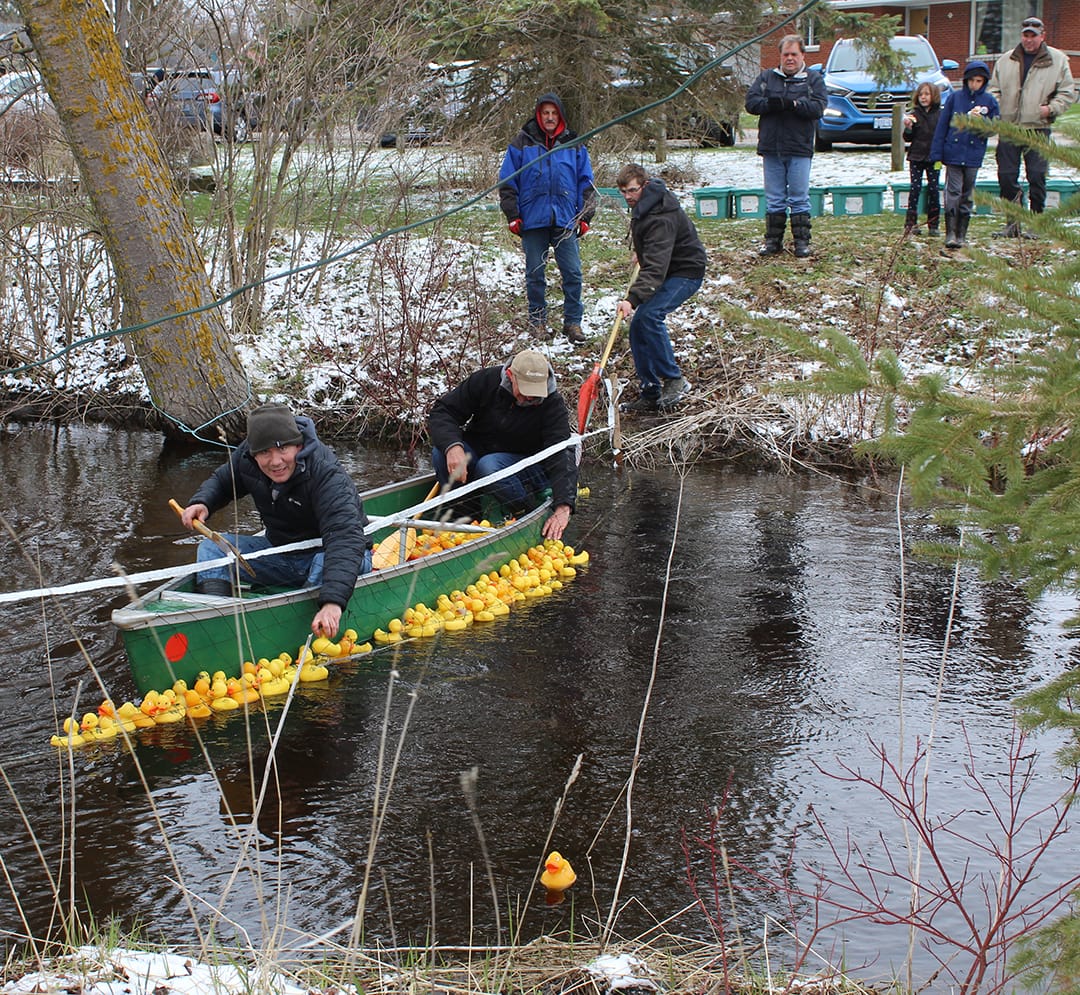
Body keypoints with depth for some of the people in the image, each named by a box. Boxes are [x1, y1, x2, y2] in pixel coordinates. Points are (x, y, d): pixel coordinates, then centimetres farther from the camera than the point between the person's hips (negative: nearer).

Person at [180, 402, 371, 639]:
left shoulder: (327, 475, -31)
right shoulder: (246, 457, -10)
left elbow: (345, 537, -45)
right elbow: (222, 481, 14)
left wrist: (333, 602, -60)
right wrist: (202, 502, -12)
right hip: (281, 553, 6)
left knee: (329, 562, -40)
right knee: (212, 547, -7)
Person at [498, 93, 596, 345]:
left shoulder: (574, 145, 8)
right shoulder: (522, 144, 3)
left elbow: (586, 183, 13)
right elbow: (507, 182, 4)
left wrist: (585, 216, 6)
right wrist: (513, 216, -2)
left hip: (565, 220, 1)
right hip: (533, 220, -1)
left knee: (573, 273, -3)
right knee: (535, 274, 7)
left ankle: (572, 321, 8)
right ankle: (538, 320, 19)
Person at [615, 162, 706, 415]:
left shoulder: (661, 218, -30)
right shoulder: (641, 206, 1)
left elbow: (656, 266, -41)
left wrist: (633, 299, -50)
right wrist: (640, 252, 32)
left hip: (685, 272, -10)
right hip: (666, 272, 10)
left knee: (648, 315, -30)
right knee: (638, 327, 0)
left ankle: (675, 381, -20)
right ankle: (650, 394, 7)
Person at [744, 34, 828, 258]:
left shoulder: (814, 79, 6)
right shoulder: (767, 77, 12)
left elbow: (818, 107, -9)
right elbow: (751, 102, 0)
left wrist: (793, 103, -20)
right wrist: (771, 104, -17)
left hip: (799, 149, -2)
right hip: (771, 149, 2)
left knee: (800, 198, 0)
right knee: (774, 199, 7)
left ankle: (802, 241, 5)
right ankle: (773, 240, 14)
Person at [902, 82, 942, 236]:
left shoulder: (940, 114, 2)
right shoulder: (914, 114, 2)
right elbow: (908, 138, 3)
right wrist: (908, 128, -16)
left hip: (933, 158, 0)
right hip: (916, 157, 0)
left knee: (933, 189, 2)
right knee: (915, 188, -3)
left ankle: (933, 225, 7)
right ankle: (910, 223, 0)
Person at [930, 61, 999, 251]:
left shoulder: (989, 101, 5)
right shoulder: (955, 97, 2)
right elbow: (942, 126, 2)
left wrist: (980, 121, -14)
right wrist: (936, 154, -3)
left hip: (974, 155, 2)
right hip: (953, 153, -1)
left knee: (967, 195, 7)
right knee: (953, 192, -9)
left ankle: (961, 234, 13)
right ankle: (950, 234, -10)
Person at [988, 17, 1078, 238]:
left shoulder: (1057, 60, 4)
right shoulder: (1006, 61, 11)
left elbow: (1068, 92, 5)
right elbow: (995, 89, 17)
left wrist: (1052, 107, -10)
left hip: (1038, 128, -3)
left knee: (1037, 178, -4)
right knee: (1006, 176, 2)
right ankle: (1013, 222, 13)